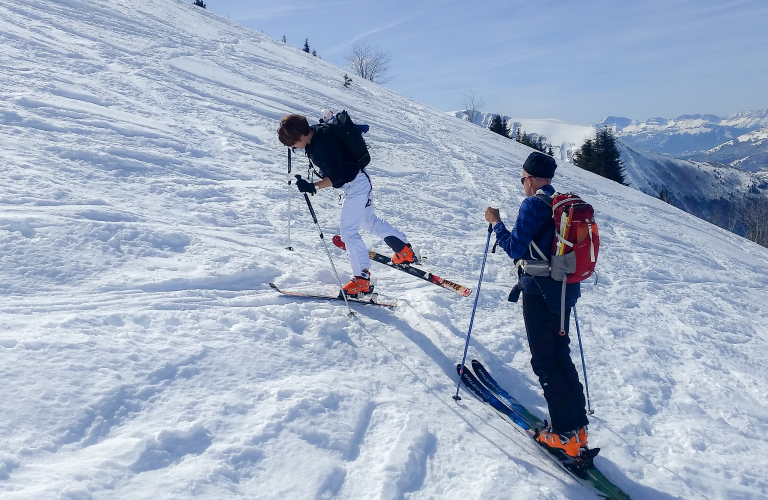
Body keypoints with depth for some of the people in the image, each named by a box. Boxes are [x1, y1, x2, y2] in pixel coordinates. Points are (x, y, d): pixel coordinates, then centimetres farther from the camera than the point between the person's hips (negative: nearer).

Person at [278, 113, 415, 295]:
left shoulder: (323, 143, -31)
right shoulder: (315, 132, -5)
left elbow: (336, 176, -31)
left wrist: (313, 187, -41)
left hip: (356, 184, -10)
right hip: (354, 182, 10)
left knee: (347, 229, -13)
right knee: (369, 221, 24)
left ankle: (362, 279, -7)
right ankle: (405, 251, 39)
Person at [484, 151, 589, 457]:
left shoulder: (533, 205, -15)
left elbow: (516, 249, -13)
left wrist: (496, 222, -2)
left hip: (539, 293, -8)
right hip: (565, 289, 8)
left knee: (545, 362, 0)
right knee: (561, 355, 17)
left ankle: (566, 434, 4)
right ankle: (578, 425, 22)